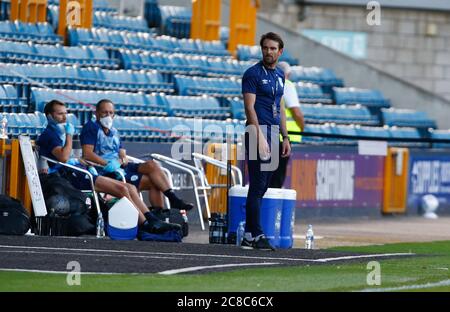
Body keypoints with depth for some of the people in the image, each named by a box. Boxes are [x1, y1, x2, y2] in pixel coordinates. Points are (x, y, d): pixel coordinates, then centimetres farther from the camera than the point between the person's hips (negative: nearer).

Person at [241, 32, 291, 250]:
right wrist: (260, 136, -20)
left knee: (262, 188, 8)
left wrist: (285, 137, 18)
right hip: (258, 132, -8)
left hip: (273, 134, 8)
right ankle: (256, 235, -10)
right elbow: (250, 107, -13)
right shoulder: (253, 73, -6)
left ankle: (249, 236, 10)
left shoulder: (279, 75, 18)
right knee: (257, 186, -10)